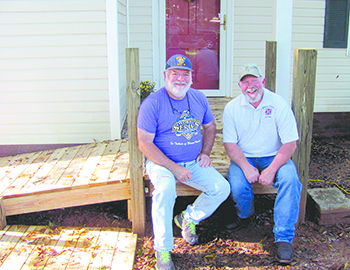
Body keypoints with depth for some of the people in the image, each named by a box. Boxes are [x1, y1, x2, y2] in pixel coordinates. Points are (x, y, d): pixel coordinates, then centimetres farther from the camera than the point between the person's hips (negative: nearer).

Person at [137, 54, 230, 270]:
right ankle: (163, 250, -17)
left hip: (194, 163, 5)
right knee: (165, 189, -35)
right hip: (162, 163, -5)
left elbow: (210, 126, 21)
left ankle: (188, 218, 17)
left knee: (222, 188, -11)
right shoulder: (152, 103, -12)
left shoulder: (199, 98, 5)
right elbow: (144, 143, -15)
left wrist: (205, 153, 3)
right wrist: (174, 168, -21)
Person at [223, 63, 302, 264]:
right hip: (244, 157, 1)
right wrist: (246, 167, -21)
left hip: (274, 157, -1)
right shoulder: (232, 108, -4)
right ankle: (245, 217, 9)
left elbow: (290, 143, -11)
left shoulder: (280, 105, -9)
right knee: (237, 184, -28)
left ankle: (284, 238, -19)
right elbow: (230, 144, -5)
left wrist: (271, 170, -23)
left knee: (290, 178, -30)